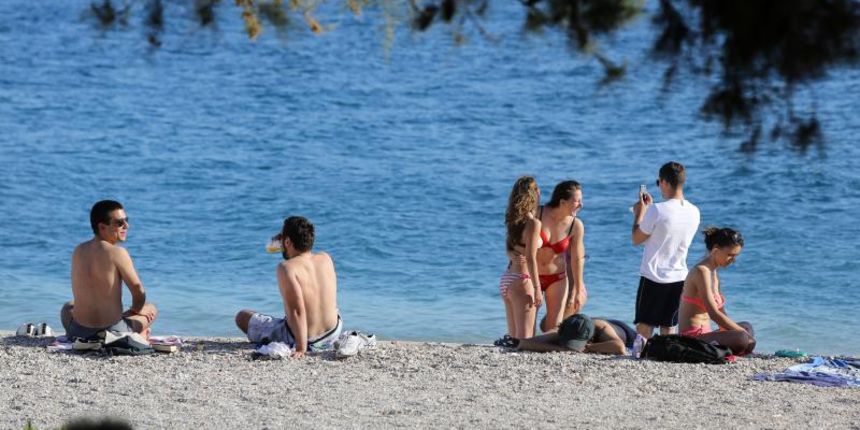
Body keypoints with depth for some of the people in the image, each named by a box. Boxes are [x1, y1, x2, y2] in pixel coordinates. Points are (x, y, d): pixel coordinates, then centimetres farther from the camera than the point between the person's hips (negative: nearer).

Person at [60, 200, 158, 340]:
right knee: (151, 309, 26)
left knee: (67, 308, 41)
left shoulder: (78, 251, 2)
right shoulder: (117, 253, -15)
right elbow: (139, 293, -9)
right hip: (113, 332, -4)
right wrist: (135, 309, 15)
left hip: (78, 331, 4)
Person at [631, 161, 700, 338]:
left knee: (643, 328, -1)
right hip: (679, 277, 5)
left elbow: (636, 239, -6)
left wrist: (639, 214, 8)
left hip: (653, 277, -5)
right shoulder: (694, 212, 2)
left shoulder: (657, 211, -17)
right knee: (668, 330, 10)